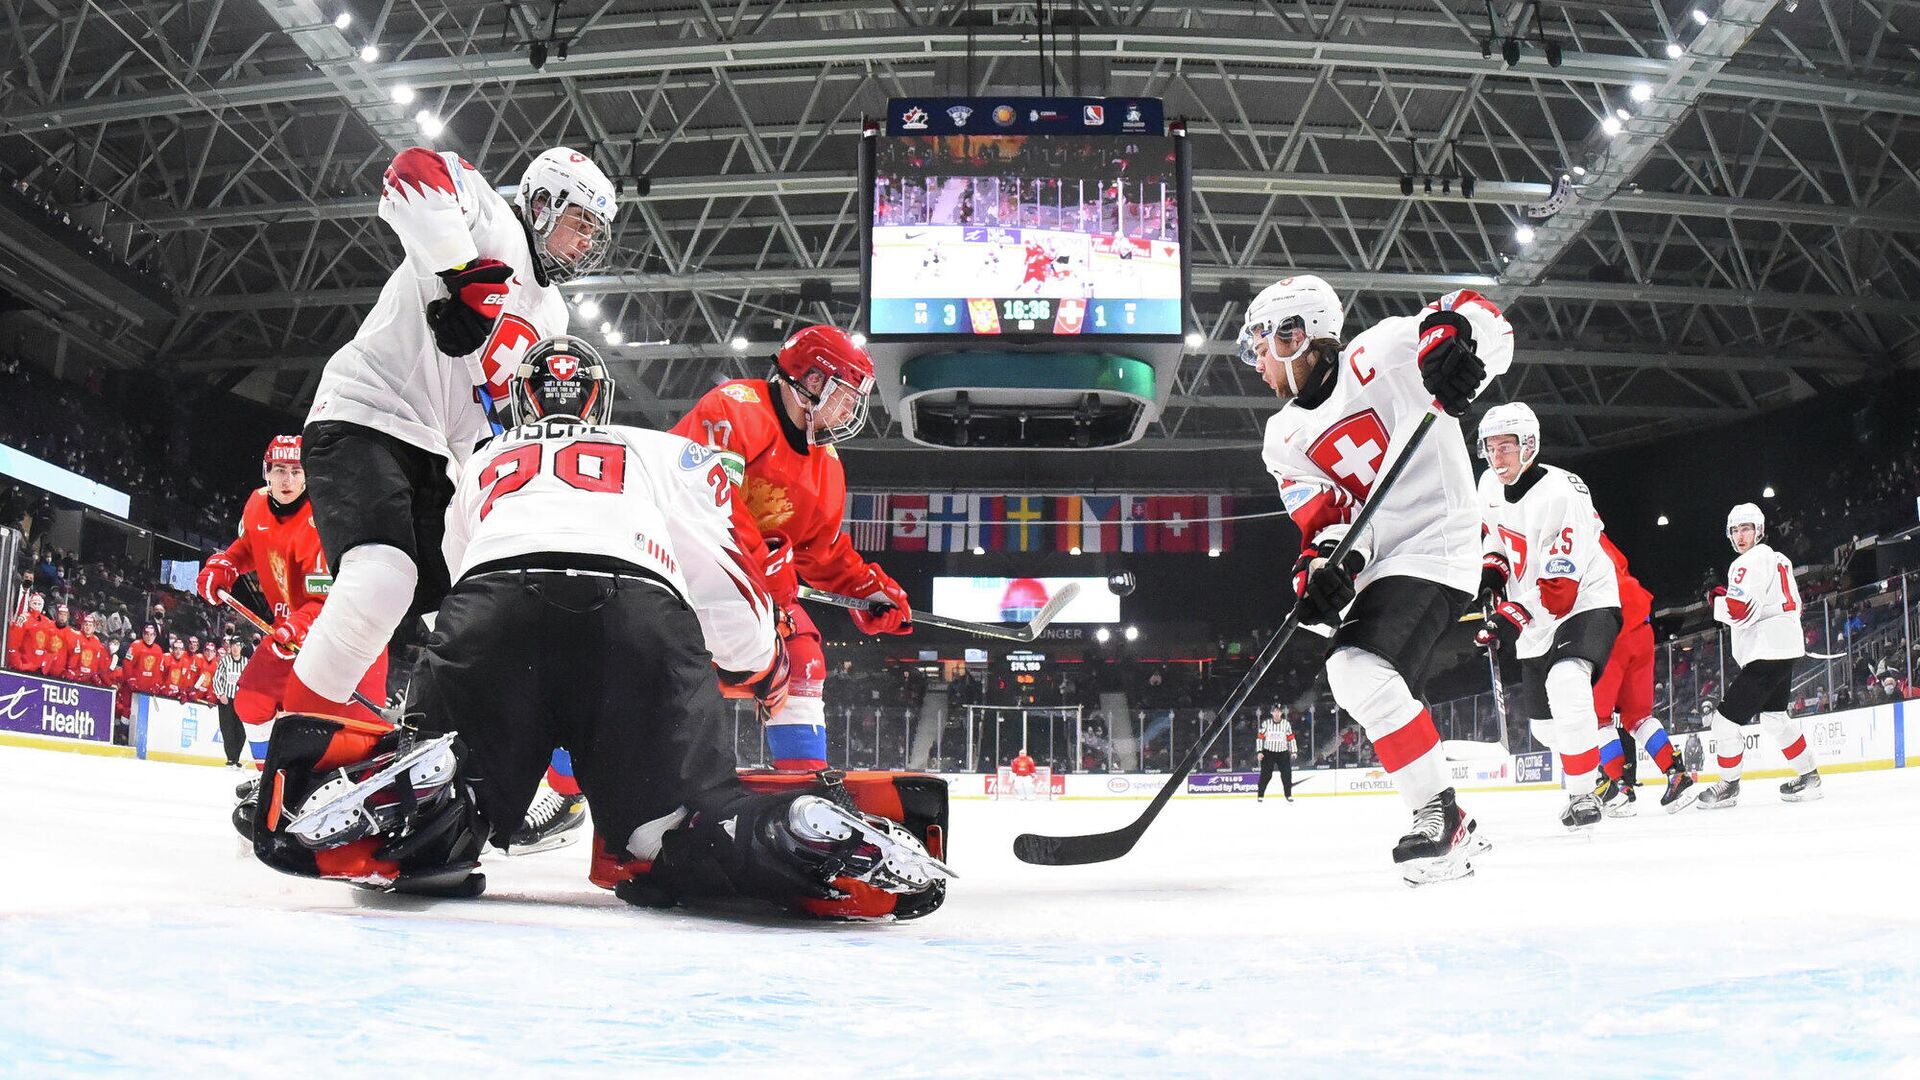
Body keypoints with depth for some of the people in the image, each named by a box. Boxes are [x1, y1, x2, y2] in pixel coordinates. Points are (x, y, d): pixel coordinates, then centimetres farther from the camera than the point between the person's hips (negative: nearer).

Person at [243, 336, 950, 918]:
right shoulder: (666, 452, 36)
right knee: (690, 825, 2)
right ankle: (817, 835, -29)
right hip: (646, 612, -1)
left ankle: (420, 782, -26)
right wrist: (765, 671, 48)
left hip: (490, 606, 1)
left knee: (433, 833, 9)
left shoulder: (483, 465, 41)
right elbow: (727, 577, 29)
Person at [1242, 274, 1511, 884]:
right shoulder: (1285, 438, 12)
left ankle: (1441, 816, -18)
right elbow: (1323, 513, -2)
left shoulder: (1381, 354, -6)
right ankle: (1450, 829, 29)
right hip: (1376, 567, 9)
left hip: (1433, 547, -9)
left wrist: (1450, 337, -37)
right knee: (1379, 695, 14)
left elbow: (1488, 327, -13)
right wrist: (1324, 564, -23)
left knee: (1361, 670, -26)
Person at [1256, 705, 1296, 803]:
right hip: (1268, 752, -1)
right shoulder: (1266, 723, -4)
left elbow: (1291, 738, 5)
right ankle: (1260, 795, 5)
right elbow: (1260, 737, -3)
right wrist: (1260, 752, -8)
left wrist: (1293, 751, 1)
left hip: (1283, 753, 2)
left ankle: (1288, 794, 12)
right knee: (1266, 775, -4)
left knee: (1287, 774, -1)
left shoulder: (1287, 724, 1)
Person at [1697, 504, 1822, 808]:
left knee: (1727, 717, -6)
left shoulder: (1750, 562, -12)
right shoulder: (1778, 559, 19)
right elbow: (1794, 604, 25)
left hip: (1766, 653, -11)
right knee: (1774, 715, 24)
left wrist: (1717, 598, -3)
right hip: (1787, 648, 11)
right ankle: (1808, 776, 25)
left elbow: (1738, 610, -24)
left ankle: (1728, 785, 5)